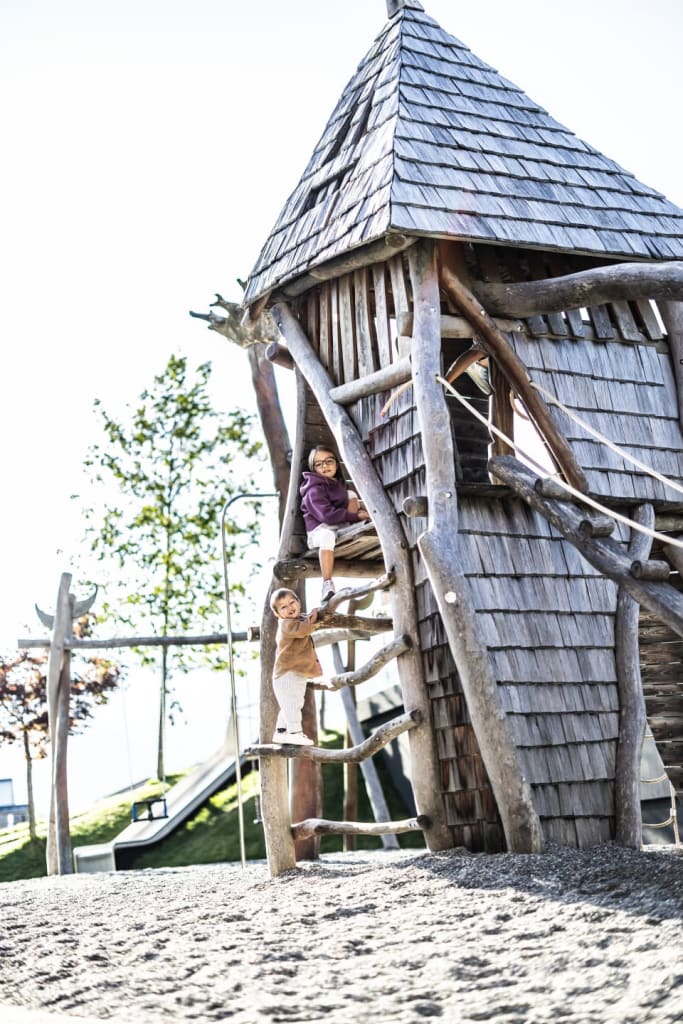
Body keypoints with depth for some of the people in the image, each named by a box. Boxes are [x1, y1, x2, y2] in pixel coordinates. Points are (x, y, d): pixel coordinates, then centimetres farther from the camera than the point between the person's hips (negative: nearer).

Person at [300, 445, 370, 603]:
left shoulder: (338, 483, 13)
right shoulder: (315, 489, -17)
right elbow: (327, 515, -27)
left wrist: (359, 513, 1)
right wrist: (356, 516, -23)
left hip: (340, 525, 8)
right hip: (320, 527, -8)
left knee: (351, 494, 8)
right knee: (327, 536, -43)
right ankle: (327, 584, -48)